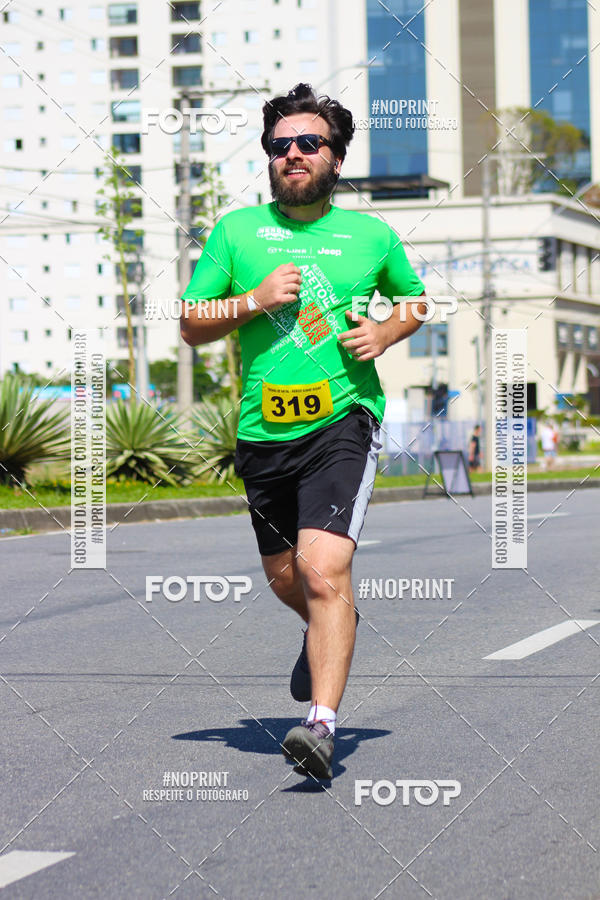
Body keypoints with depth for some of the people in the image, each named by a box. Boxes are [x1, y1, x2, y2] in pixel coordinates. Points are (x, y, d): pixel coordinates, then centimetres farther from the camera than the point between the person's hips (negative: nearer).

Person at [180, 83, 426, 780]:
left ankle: (322, 723, -19)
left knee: (324, 569, -20)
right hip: (262, 430, 3)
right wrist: (254, 300, -10)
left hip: (344, 420, -3)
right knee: (284, 578, 16)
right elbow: (190, 326, 7)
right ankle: (329, 627, 50)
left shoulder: (371, 235, 6)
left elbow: (414, 298, 23)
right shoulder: (235, 230, 6)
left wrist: (387, 333, 1)